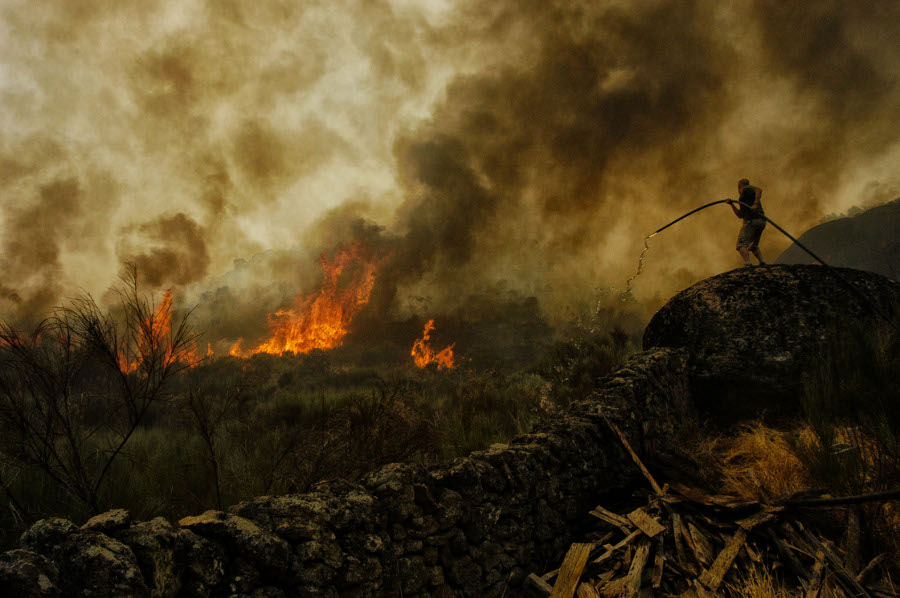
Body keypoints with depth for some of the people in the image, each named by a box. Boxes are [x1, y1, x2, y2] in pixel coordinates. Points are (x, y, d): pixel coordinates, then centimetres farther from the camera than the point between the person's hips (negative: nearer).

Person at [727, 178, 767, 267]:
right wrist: (731, 204, 19)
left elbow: (759, 190, -13)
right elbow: (740, 215, 25)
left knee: (741, 245, -15)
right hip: (761, 221, 9)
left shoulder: (746, 188, 8)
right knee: (753, 246, 22)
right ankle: (762, 262, 3)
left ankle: (748, 264, -33)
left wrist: (755, 204, -24)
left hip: (752, 220, -9)